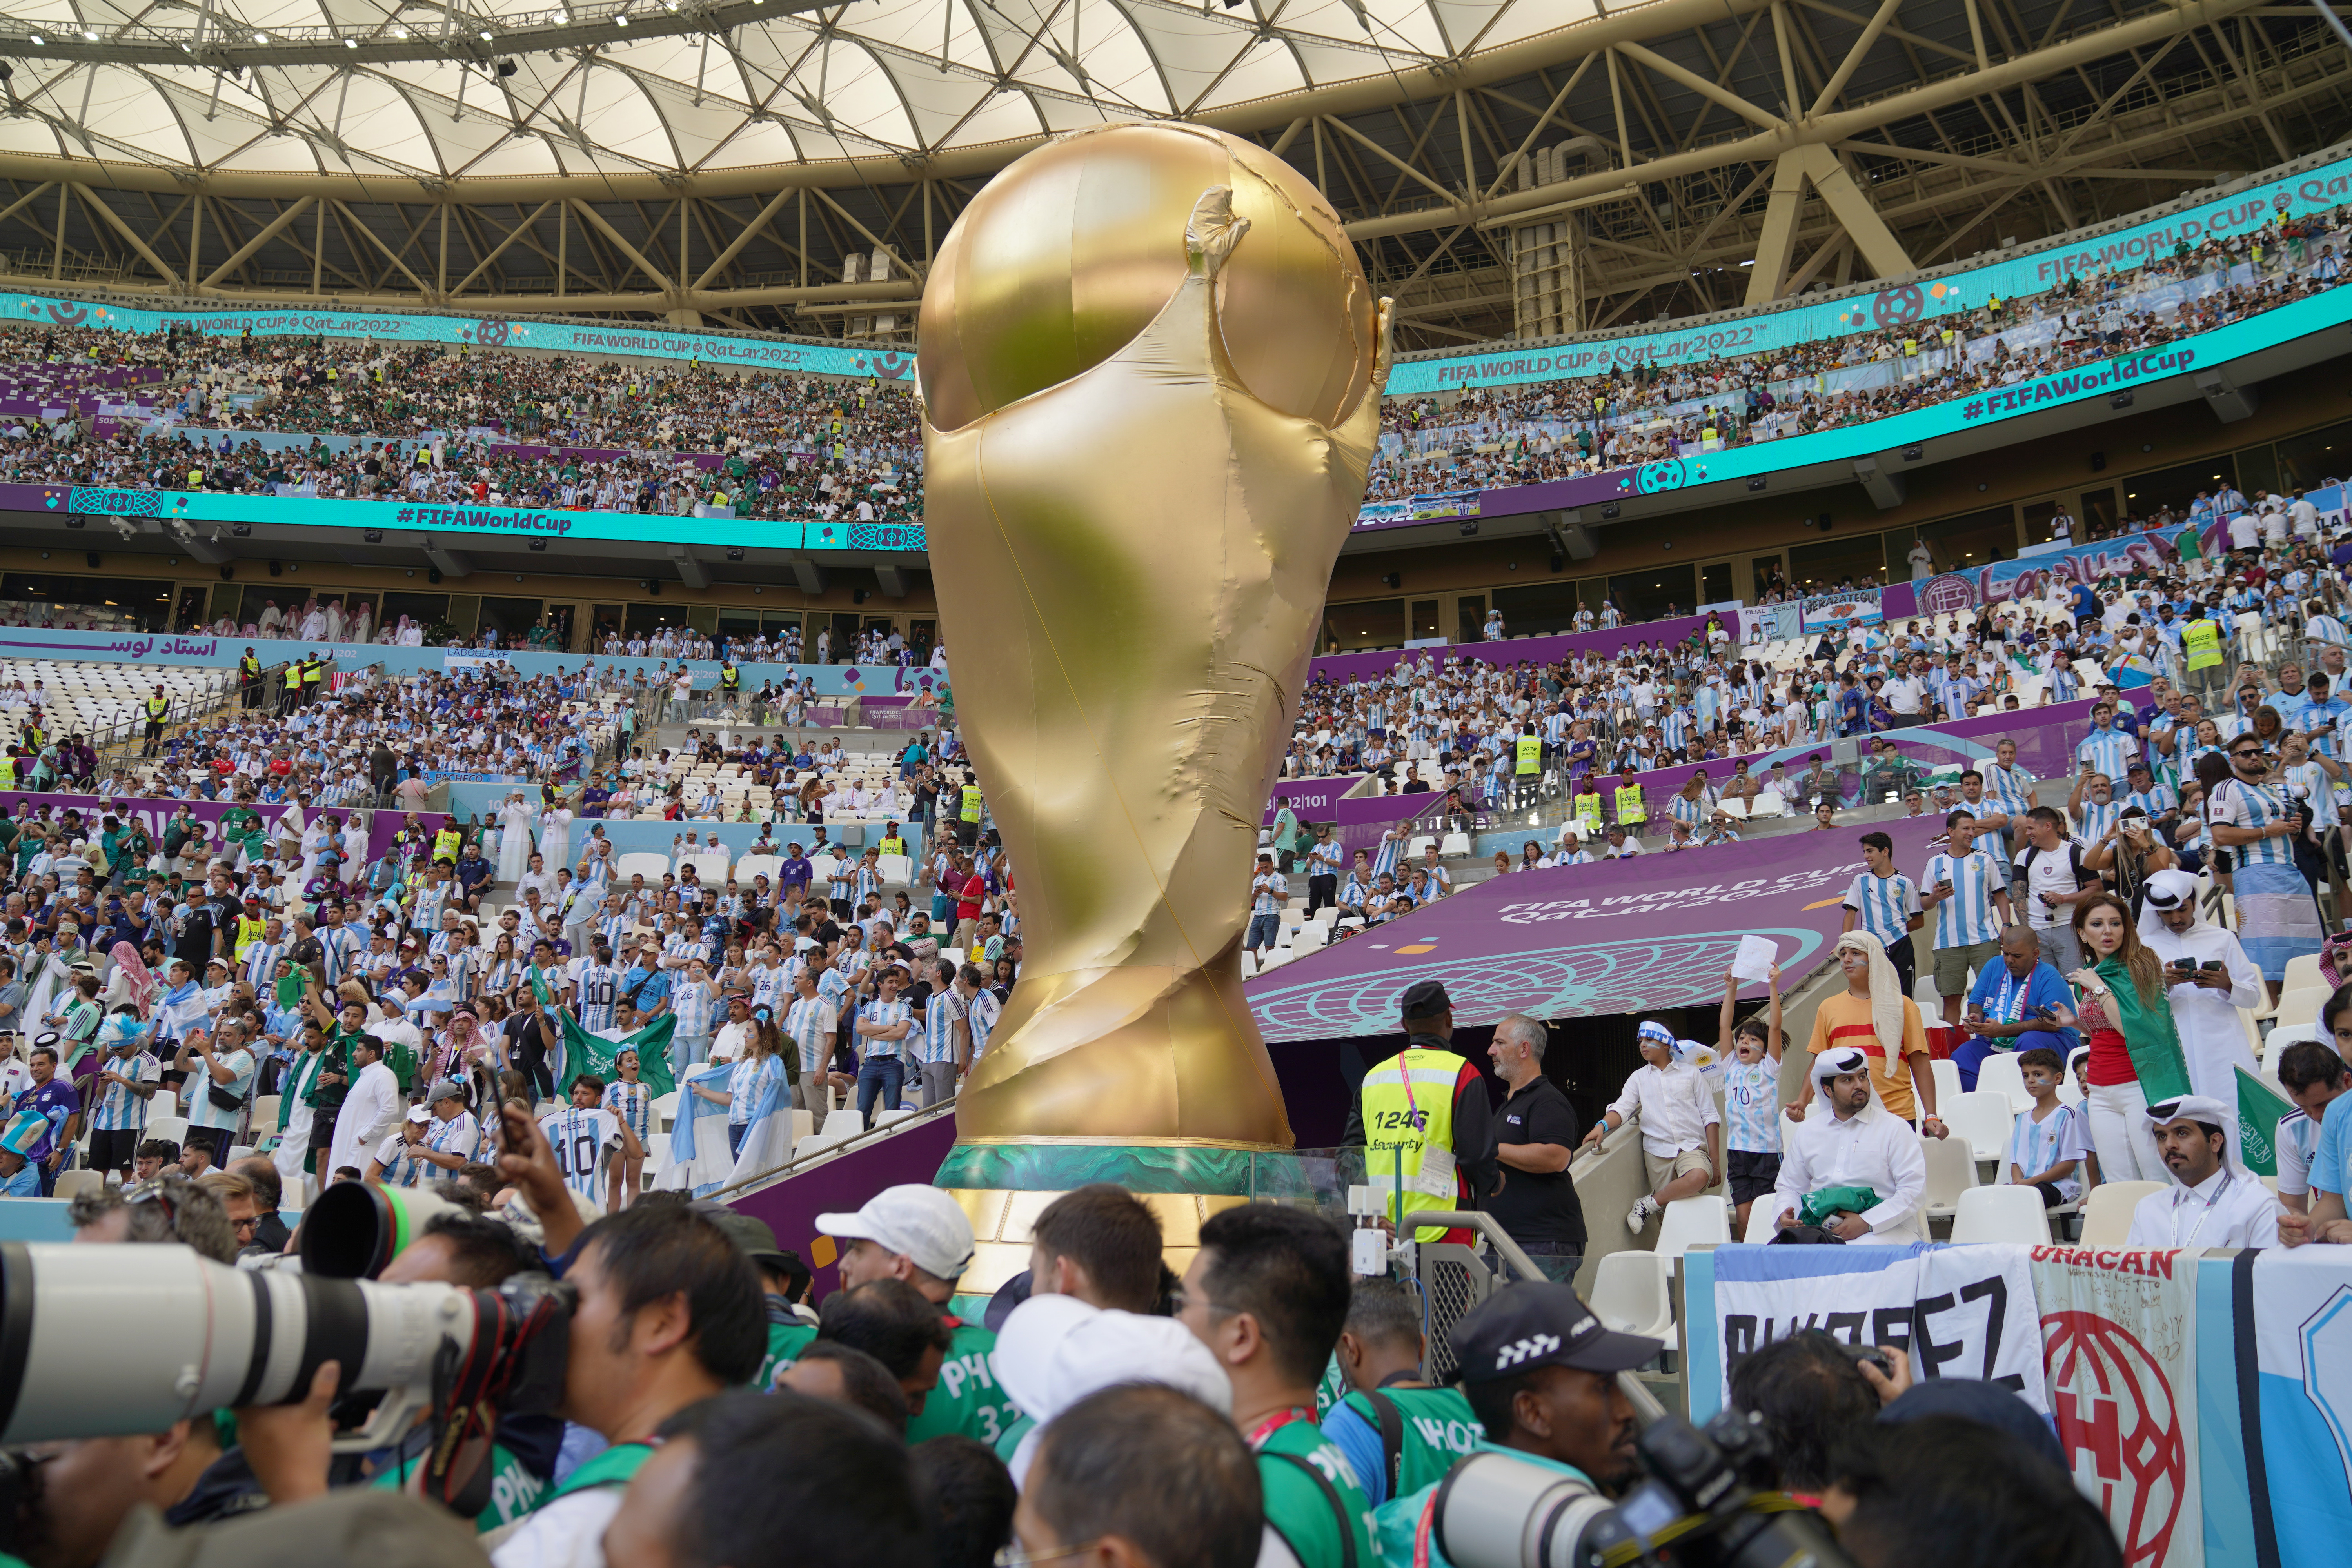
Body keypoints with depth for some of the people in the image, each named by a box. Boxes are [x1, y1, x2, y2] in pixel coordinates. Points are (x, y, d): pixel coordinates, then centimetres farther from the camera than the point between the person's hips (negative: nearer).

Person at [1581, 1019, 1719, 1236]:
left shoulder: (1690, 1073, 11)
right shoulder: (1639, 1078, 16)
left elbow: (1710, 1117, 9)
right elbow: (1622, 1108, 1)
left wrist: (1715, 1161, 0)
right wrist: (1602, 1125, -22)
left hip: (1692, 1147, -2)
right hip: (1658, 1151, 2)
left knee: (1700, 1176, -33)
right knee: (1670, 1215, -7)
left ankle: (1649, 1203, -17)